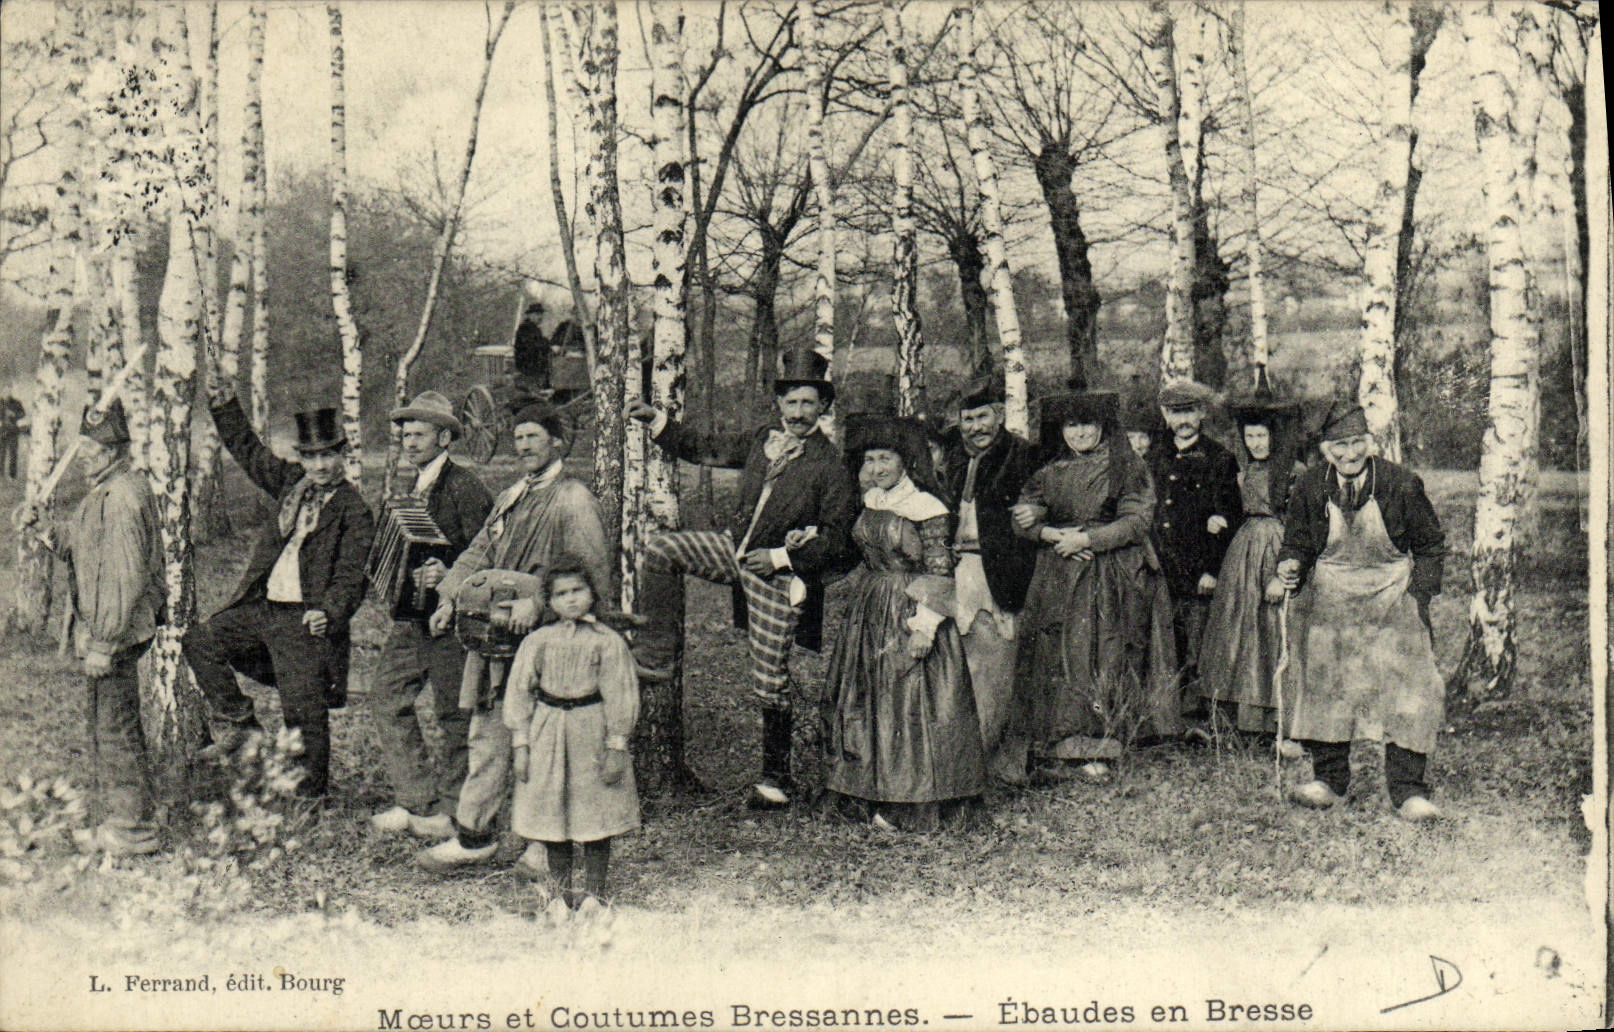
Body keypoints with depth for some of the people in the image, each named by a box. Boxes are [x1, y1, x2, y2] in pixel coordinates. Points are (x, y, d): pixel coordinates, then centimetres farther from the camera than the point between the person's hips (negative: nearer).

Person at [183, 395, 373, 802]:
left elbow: (350, 575, -14)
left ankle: (310, 793, 14)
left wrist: (329, 612, -31)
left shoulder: (354, 511, -8)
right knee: (200, 641, 7)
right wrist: (223, 402, 14)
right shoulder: (291, 482, 10)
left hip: (304, 619, -7)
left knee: (304, 711, -3)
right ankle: (237, 723, 19)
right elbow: (247, 448, 21)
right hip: (261, 608, 7)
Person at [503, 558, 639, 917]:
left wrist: (616, 748, -6)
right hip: (547, 731, 2)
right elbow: (519, 692, 6)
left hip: (591, 729, -2)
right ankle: (559, 890, 21)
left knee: (596, 815, 4)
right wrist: (520, 745, 1)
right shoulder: (537, 641, 2)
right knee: (552, 813, 8)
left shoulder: (607, 642, -3)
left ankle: (594, 890, 18)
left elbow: (620, 696, -3)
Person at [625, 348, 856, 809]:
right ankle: (658, 652, -2)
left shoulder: (830, 468, -12)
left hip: (777, 575, -5)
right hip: (735, 547, 6)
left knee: (770, 680, 1)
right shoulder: (761, 443, 4)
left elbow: (835, 541, -11)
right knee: (659, 550, -11)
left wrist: (781, 557, -18)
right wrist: (656, 421, 3)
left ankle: (776, 777, 17)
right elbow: (704, 447, 14)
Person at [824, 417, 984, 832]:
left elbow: (939, 573, -15)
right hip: (869, 609, 8)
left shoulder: (926, 509, -14)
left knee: (909, 701, -3)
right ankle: (879, 796, 22)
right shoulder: (871, 502, 9)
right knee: (868, 699, 11)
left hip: (908, 611, -8)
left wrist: (924, 626, -19)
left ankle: (910, 806, 7)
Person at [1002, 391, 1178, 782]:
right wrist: (1055, 535, -9)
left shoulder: (1126, 468, 2)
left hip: (1111, 578, -3)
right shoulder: (1051, 473, 13)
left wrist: (1085, 539, -13)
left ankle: (1096, 749, -3)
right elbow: (1023, 518, 9)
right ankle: (1066, 739, 2)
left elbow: (1136, 522, -7)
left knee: (1103, 657, -6)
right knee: (1057, 657, -3)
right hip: (1058, 578, 4)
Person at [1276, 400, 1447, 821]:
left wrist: (1419, 595, -6)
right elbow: (1297, 543, 10)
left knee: (1406, 687, -8)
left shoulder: (1402, 485, -8)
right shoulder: (1310, 488, -3)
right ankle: (1328, 779, 19)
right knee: (1324, 685, 4)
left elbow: (1431, 546, 3)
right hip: (1329, 600, 2)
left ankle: (1407, 790, -1)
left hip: (1392, 597, -2)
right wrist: (1289, 566, -12)